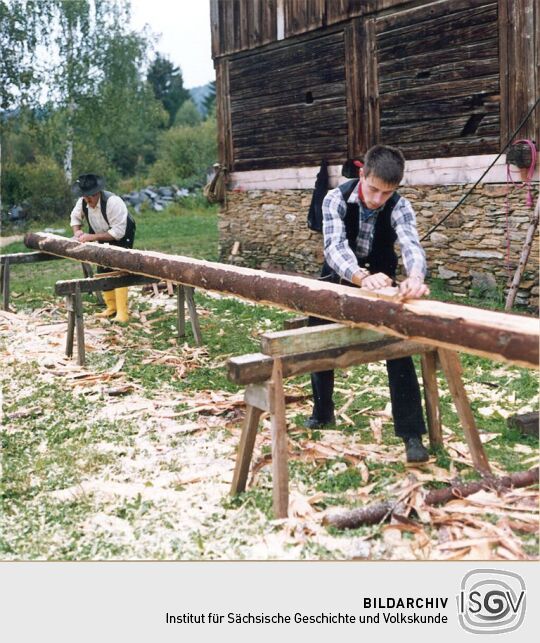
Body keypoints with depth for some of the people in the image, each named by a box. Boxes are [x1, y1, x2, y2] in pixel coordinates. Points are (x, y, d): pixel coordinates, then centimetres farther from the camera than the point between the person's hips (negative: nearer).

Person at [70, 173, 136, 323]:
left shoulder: (113, 202, -34)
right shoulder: (82, 202, -14)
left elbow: (118, 232, -34)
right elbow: (75, 216, 7)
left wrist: (92, 237, -36)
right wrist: (77, 231, -15)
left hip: (122, 237, -7)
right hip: (103, 239, 7)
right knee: (102, 271, 8)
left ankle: (122, 314, -15)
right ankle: (111, 307, 22)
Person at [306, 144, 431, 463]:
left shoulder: (400, 207, -26)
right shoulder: (336, 199, -27)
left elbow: (411, 245, -44)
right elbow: (335, 246, -42)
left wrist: (415, 277, -68)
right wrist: (363, 277, -63)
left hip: (381, 279, -1)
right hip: (339, 278, 2)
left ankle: (412, 434, -10)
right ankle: (323, 411, 35)